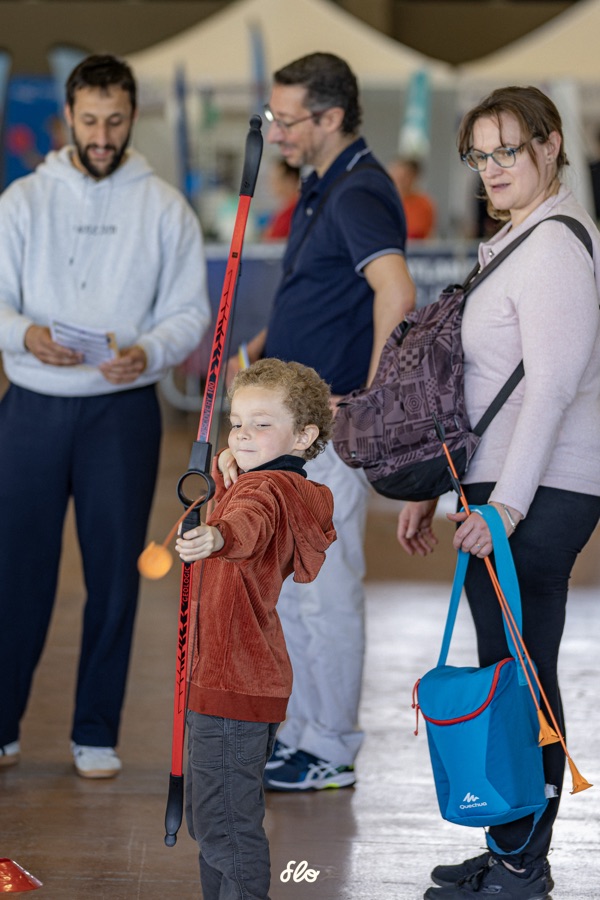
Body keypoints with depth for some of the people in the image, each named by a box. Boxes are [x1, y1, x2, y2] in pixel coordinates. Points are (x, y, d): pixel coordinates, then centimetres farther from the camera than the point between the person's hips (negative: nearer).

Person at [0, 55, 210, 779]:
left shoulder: (164, 208, 4)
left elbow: (190, 311, 2)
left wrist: (149, 352, -19)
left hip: (122, 412, 0)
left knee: (114, 575, 3)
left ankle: (96, 733, 14)